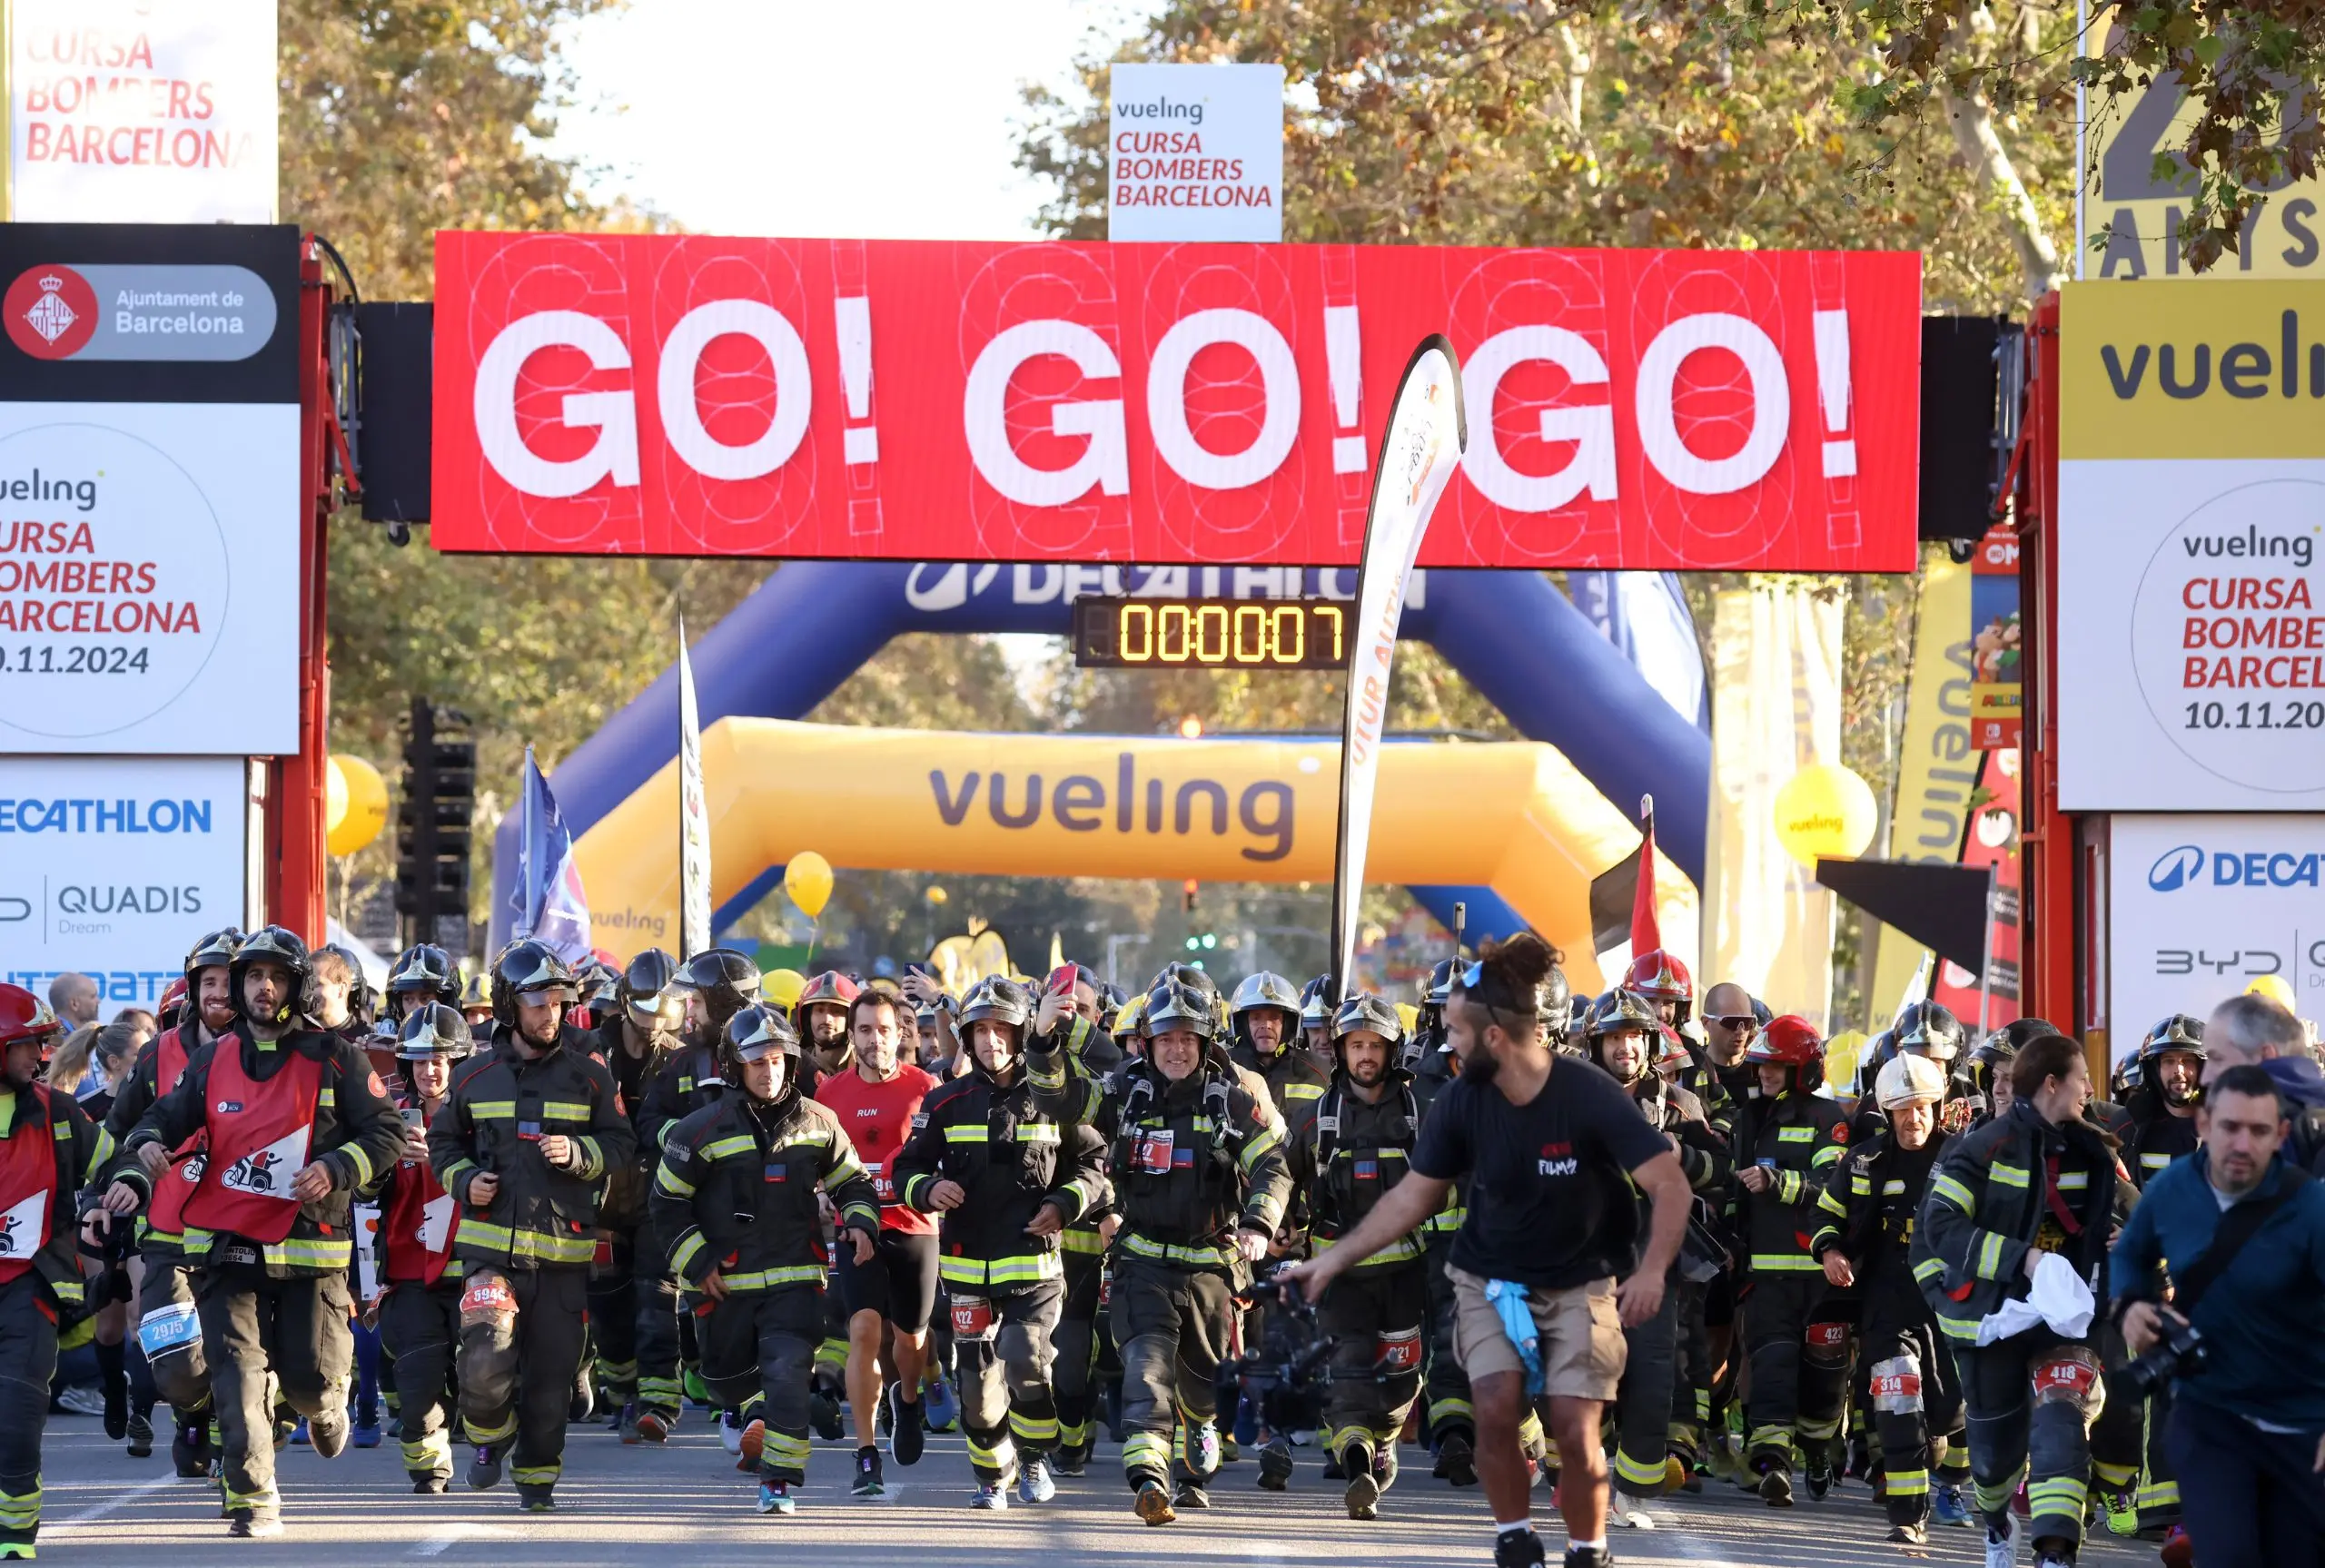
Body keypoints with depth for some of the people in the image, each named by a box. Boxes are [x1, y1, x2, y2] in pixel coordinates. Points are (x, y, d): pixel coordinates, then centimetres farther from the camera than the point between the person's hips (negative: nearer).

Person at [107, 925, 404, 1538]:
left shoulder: (333, 1059, 1)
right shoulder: (214, 1062, 10)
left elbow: (387, 1131, 1)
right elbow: (162, 1121, 15)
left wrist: (335, 1169, -15)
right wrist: (133, 1174, -5)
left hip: (309, 1248, -2)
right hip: (228, 1249, 2)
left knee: (310, 1378, 0)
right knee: (237, 1374, -9)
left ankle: (325, 1408, 39)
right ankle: (253, 1502, -4)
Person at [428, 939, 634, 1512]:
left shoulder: (588, 1074, 5)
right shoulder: (475, 1074, 8)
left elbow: (621, 1143, 8)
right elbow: (443, 1140, 20)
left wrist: (578, 1154, -12)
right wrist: (464, 1179, 1)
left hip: (562, 1250, 0)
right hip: (491, 1244, 0)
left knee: (551, 1372, 4)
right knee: (486, 1356, -18)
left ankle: (537, 1474, 22)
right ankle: (489, 1438, 12)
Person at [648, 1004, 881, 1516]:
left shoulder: (817, 1123, 4)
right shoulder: (704, 1129, -4)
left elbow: (851, 1181, 18)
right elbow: (666, 1202, 2)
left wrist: (860, 1223, -2)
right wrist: (697, 1262, -4)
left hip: (795, 1277, -1)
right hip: (726, 1282, 1)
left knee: (787, 1373, -16)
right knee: (726, 1374, 15)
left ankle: (778, 1481, -13)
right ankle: (758, 1409, 49)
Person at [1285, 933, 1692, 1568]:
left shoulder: (1589, 1096, -21)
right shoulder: (1462, 1102, -10)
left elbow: (1670, 1185, -23)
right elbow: (1413, 1196, 2)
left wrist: (1652, 1269, -37)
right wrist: (1335, 1259, -2)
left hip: (1581, 1282, -2)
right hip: (1490, 1278, 3)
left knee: (1575, 1431, -14)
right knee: (1496, 1409, -19)